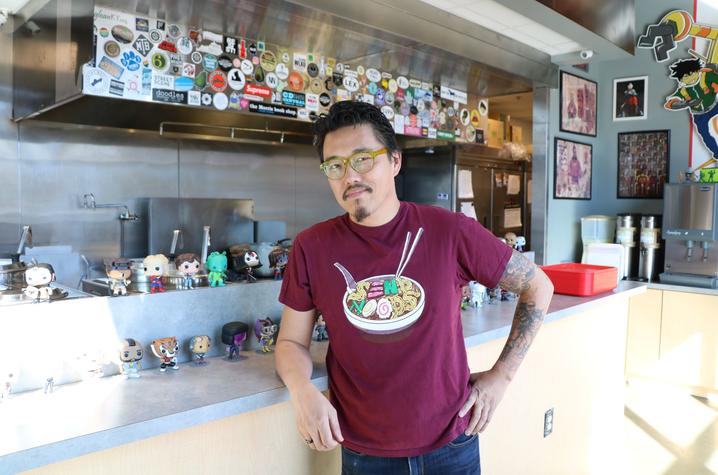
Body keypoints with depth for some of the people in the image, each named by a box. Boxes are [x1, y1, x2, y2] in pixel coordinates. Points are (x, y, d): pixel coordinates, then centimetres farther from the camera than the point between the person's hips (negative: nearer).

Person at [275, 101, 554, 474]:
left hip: (452, 443, 0)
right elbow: (291, 341, 0)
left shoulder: (451, 232, -13)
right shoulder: (312, 248, -10)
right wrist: (303, 392, -19)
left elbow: (538, 287, -1)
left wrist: (501, 375, -3)